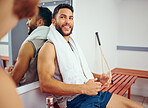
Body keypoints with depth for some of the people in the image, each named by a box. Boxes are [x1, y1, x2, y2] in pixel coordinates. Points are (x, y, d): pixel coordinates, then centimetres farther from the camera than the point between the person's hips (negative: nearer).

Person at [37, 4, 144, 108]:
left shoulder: (72, 43, 19)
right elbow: (45, 84, -20)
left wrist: (98, 77, 5)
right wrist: (83, 88, -21)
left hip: (93, 92, 8)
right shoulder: (49, 47, -8)